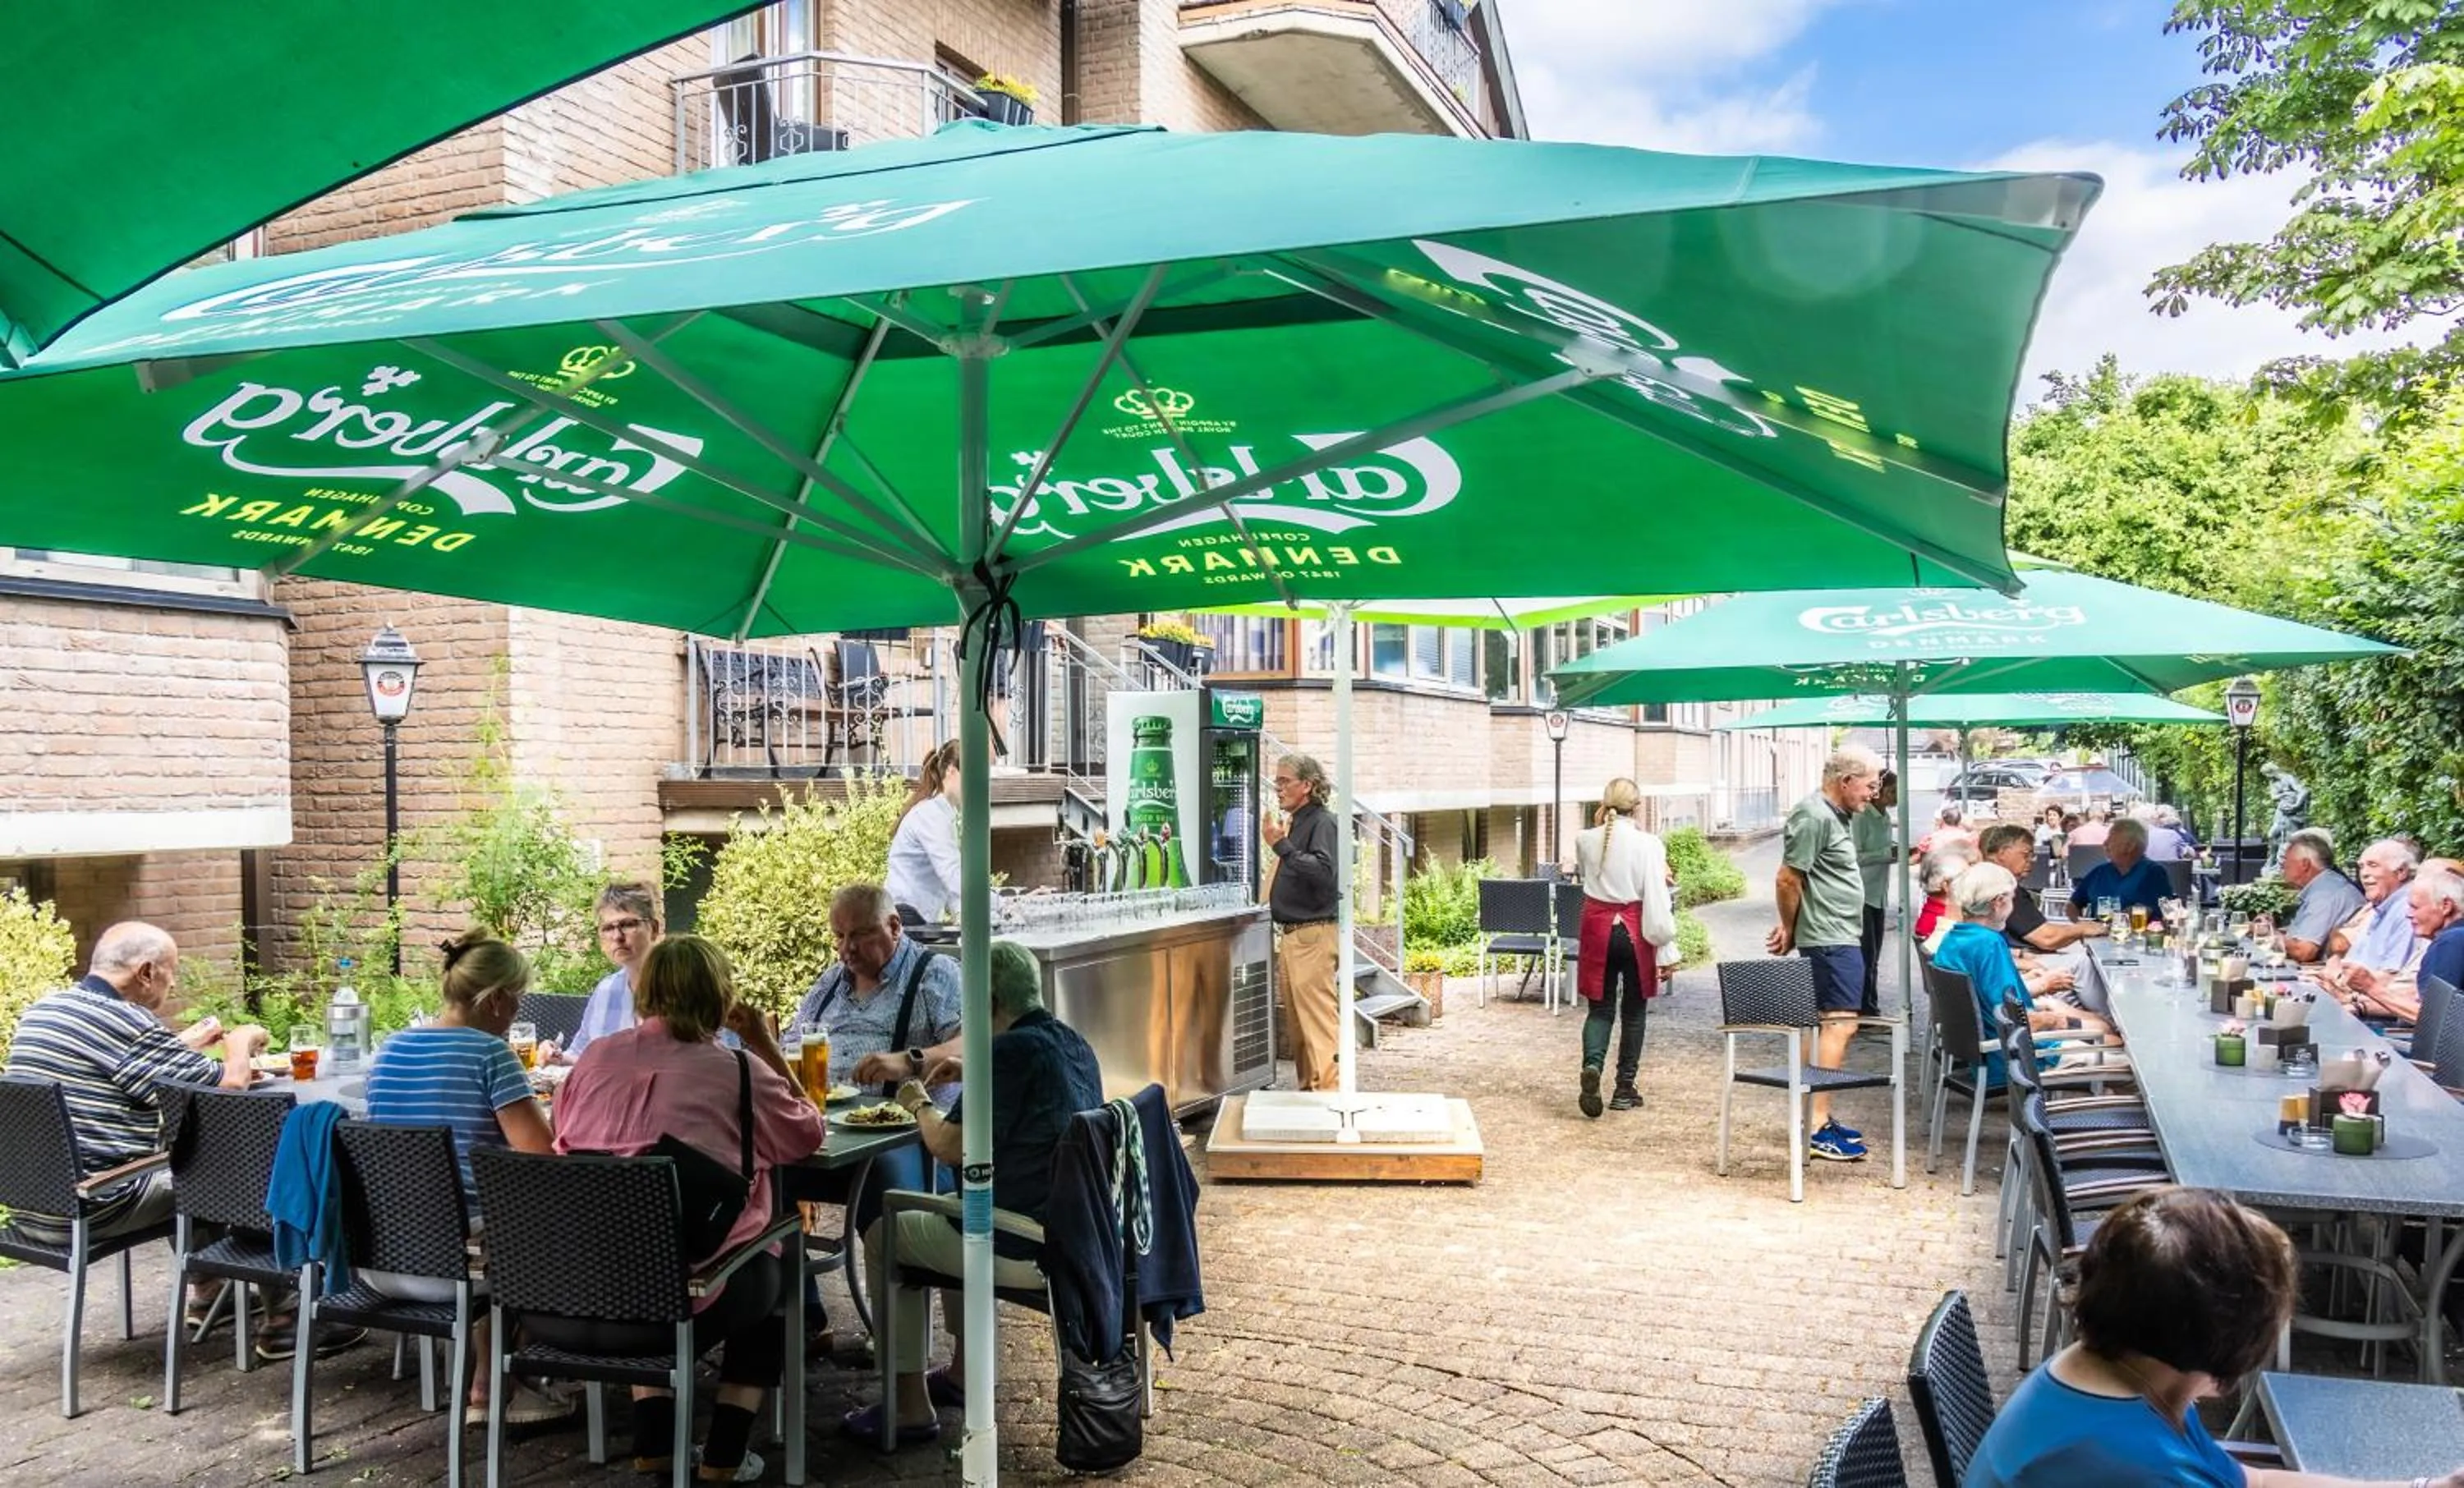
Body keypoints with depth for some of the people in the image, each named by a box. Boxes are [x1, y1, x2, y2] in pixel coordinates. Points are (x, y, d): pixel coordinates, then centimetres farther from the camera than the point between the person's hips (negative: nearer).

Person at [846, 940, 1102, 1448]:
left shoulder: (1012, 1050, -21)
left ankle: (911, 1407, 12)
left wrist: (919, 1104, 0)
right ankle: (962, 1373, 39)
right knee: (951, 1214, 33)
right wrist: (973, 1074, 21)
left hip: (1028, 1252, -9)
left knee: (884, 1237, 9)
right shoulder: (1073, 1043, 7)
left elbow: (949, 1147, -19)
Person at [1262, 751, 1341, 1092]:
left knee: (1319, 1020, -11)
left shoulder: (1322, 823, -10)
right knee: (1298, 1024, 13)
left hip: (1313, 936, -10)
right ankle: (1307, 1089, 20)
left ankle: (1328, 1091, -12)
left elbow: (1324, 872, -27)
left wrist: (1281, 846, -26)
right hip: (1290, 935, 10)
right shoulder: (1293, 822, 18)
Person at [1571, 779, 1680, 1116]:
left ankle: (1592, 1063, -18)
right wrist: (1667, 951, -7)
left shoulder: (1585, 840, -3)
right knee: (1633, 1011, 12)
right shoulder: (1648, 844, -13)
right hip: (1634, 932, -2)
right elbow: (1657, 902, -13)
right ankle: (1625, 1088, 17)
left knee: (1600, 1009, 10)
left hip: (1598, 930, 2)